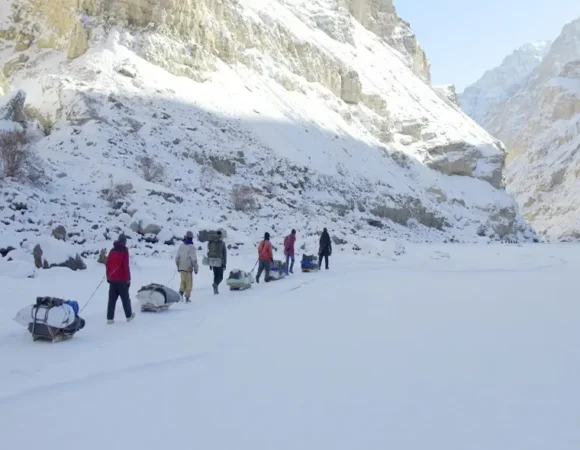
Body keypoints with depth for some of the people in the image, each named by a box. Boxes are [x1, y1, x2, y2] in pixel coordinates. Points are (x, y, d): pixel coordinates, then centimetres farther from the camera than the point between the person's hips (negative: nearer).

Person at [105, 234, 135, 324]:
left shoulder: (112, 251, 8)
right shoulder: (124, 251, -9)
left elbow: (107, 264, 10)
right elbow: (126, 266, -13)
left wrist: (108, 277, 19)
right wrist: (128, 279, -9)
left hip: (112, 279, 5)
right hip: (121, 280, -5)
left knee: (112, 299, 5)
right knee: (125, 298, 9)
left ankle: (110, 318, 0)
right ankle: (129, 316, 19)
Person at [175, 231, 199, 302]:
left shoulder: (181, 246, 1)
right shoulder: (191, 247, -13)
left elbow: (177, 257, 6)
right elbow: (194, 259, -15)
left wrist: (178, 266, 19)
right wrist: (196, 268, -4)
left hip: (181, 268, 4)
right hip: (188, 268, -4)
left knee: (183, 281, 19)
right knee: (189, 283, 7)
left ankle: (181, 292, -4)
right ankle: (187, 298, 7)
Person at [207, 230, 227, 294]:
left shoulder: (211, 242, 5)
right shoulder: (222, 243, -7)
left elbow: (209, 253, 8)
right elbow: (224, 254, -8)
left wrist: (210, 263, 15)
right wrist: (225, 264, -3)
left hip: (213, 262, 4)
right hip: (219, 261, -4)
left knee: (216, 276, 15)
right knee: (220, 277, 2)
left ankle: (215, 290, 12)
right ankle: (216, 284, -27)